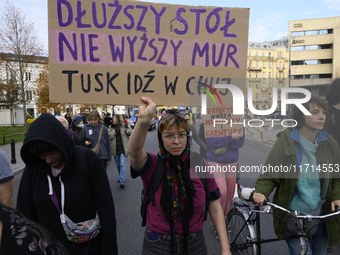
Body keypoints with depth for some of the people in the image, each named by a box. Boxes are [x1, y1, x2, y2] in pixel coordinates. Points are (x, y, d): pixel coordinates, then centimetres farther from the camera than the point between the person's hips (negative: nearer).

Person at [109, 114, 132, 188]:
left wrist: (126, 130, -16)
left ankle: (122, 181, -9)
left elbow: (132, 132, 0)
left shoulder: (125, 126, -3)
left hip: (124, 149, -3)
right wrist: (115, 131, -16)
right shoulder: (111, 127, 2)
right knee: (118, 165, 16)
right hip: (115, 149, 4)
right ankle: (121, 177, 36)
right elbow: (109, 136, -7)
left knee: (123, 164, -11)